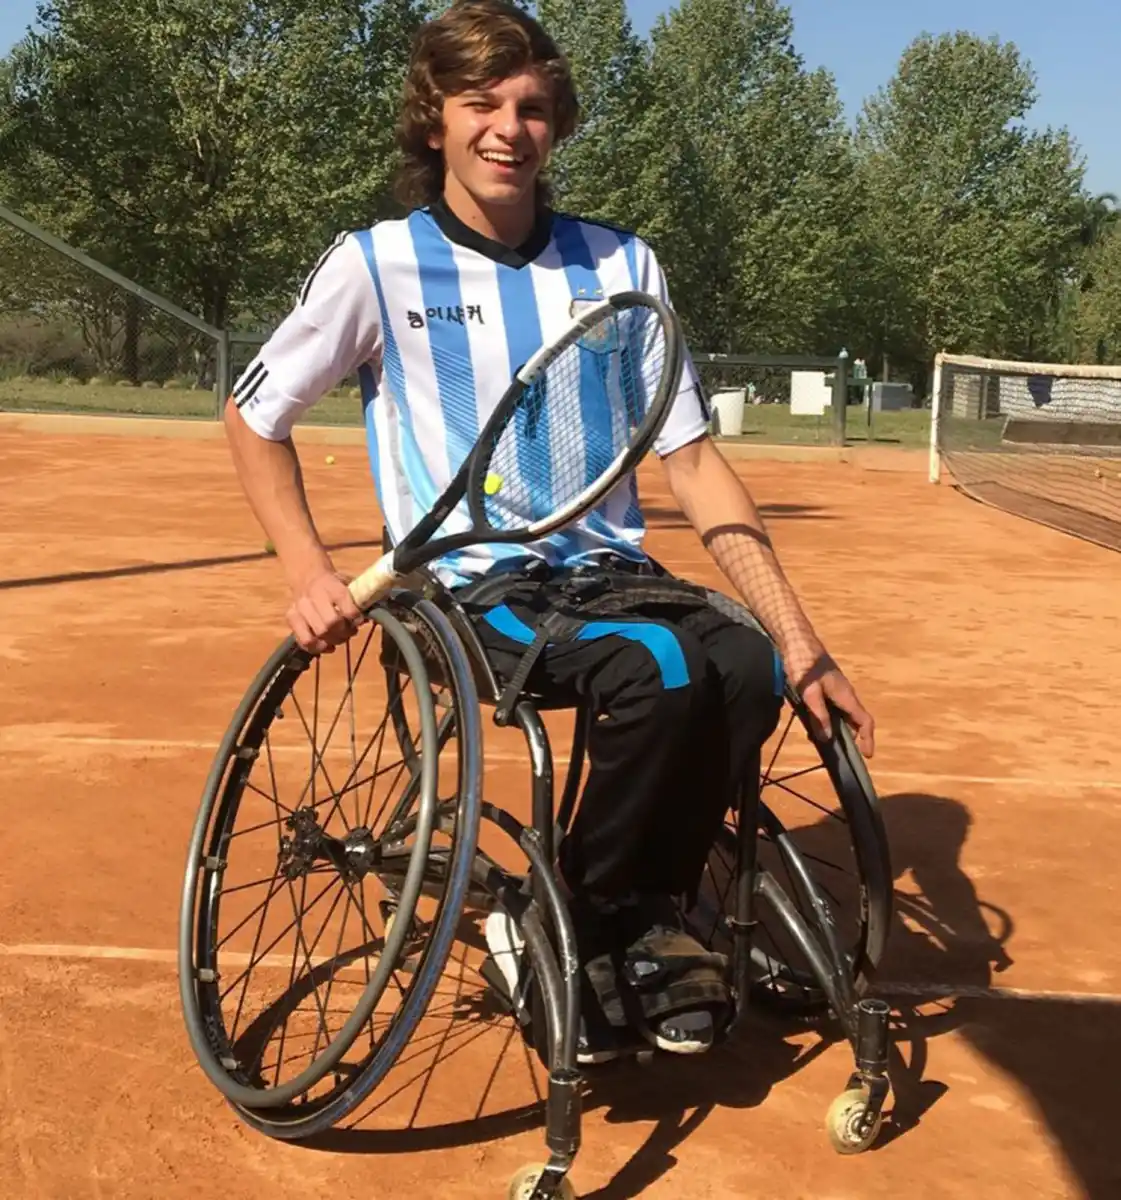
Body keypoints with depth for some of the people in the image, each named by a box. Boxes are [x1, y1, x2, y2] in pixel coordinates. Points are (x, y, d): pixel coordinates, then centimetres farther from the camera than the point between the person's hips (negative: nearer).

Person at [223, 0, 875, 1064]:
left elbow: (692, 462, 1)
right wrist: (308, 573, -5)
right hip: (473, 586, -3)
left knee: (748, 668, -27)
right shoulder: (377, 263, -2)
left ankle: (646, 920, -3)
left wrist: (801, 642, -8)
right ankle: (562, 933, -7)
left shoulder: (618, 264, 5)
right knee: (663, 676, -31)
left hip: (607, 568, 4)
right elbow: (253, 415, 10)